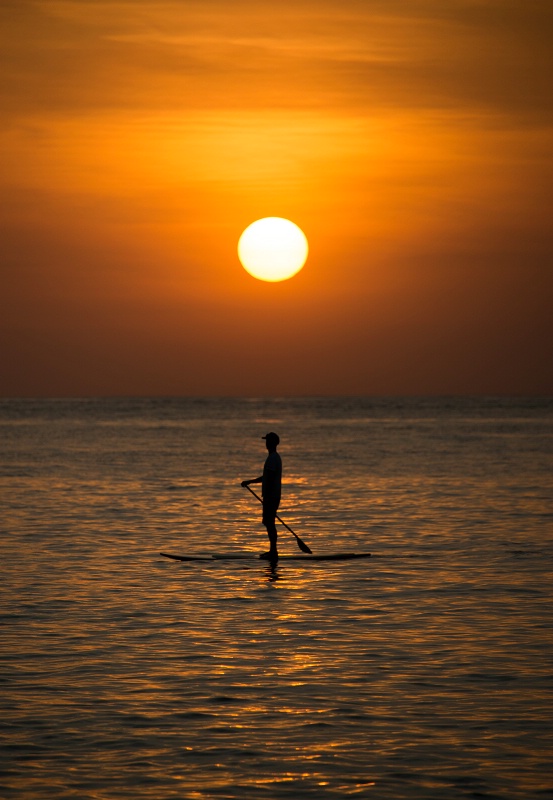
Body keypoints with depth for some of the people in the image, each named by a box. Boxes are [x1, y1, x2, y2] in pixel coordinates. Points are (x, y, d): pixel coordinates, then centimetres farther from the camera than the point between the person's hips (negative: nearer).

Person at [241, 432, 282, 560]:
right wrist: (249, 482, 32)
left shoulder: (272, 458, -15)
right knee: (269, 523, 14)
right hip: (274, 496, 10)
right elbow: (266, 477, 27)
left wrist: (266, 496, -22)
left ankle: (273, 551, -9)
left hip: (271, 497, -10)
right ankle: (273, 551, 17)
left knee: (270, 523, -9)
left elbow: (270, 479, -21)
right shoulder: (275, 457, 18)